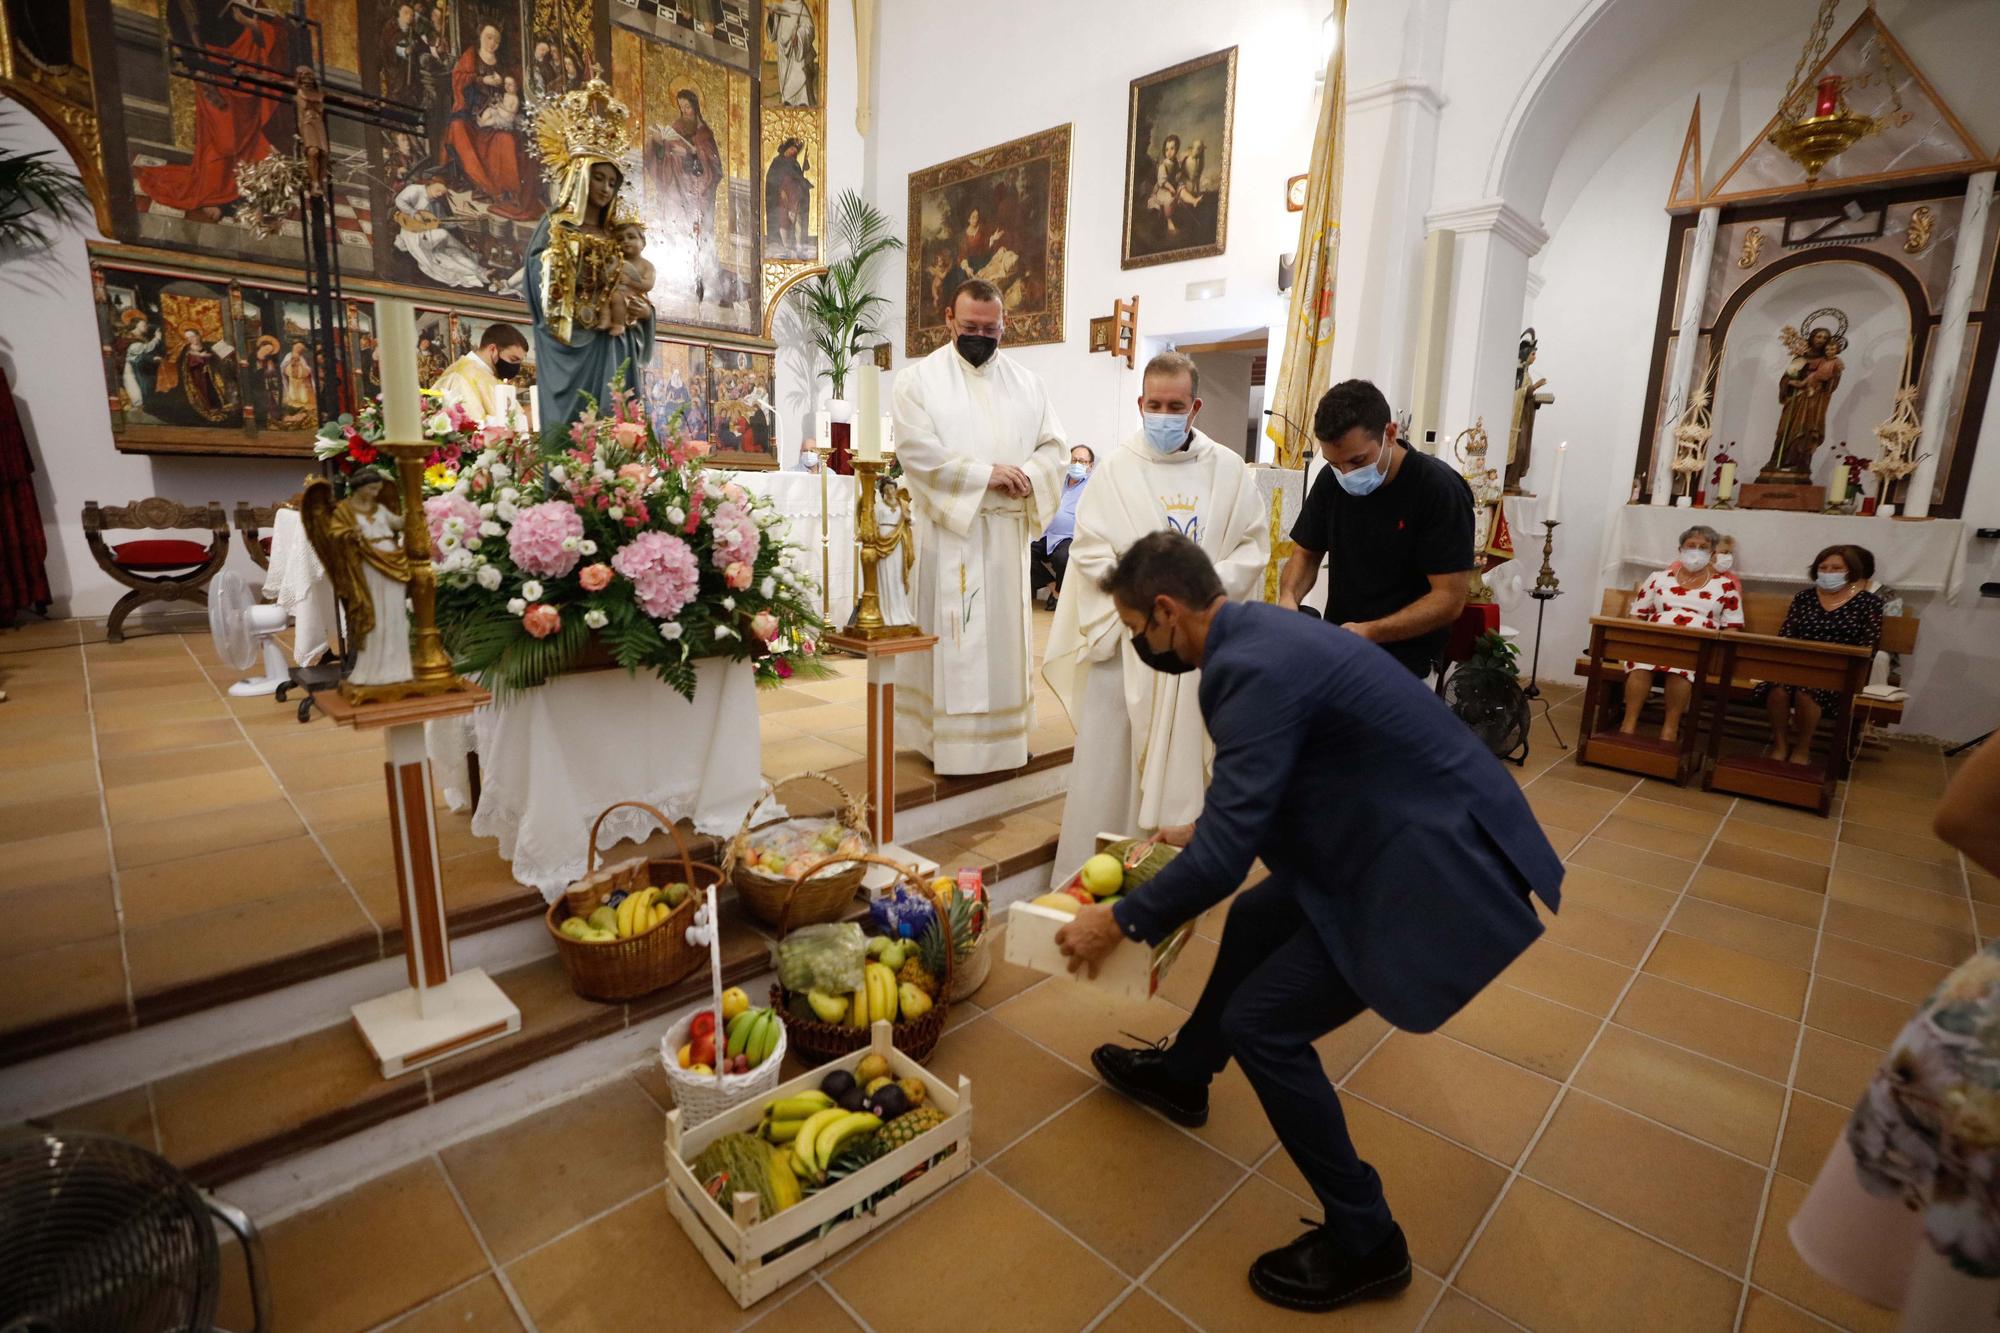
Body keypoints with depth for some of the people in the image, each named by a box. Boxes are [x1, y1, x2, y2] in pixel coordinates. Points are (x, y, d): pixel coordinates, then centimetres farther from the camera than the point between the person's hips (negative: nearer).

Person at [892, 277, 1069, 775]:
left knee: (1005, 631, 8)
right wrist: (985, 475, -15)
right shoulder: (919, 379, 0)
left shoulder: (1026, 381, 12)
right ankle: (947, 737, 8)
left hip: (1008, 531, 4)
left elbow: (1054, 444, 8)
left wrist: (1027, 477, -13)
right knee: (950, 635, -1)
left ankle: (1000, 730, 20)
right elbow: (918, 453, -11)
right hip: (948, 528, -4)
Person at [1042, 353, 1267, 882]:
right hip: (1126, 636, -1)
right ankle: (1090, 873, 11)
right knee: (1110, 753, 0)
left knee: (1184, 751, 5)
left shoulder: (1228, 470, 7)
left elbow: (1254, 545, 7)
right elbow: (1089, 549, -3)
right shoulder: (1117, 468, 2)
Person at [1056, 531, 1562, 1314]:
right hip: (1408, 832, 10)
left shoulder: (1255, 668, -26)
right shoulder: (1257, 631, 5)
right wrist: (1205, 834, 27)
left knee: (1262, 1022, -3)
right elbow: (1263, 786, 20)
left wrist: (1119, 921, -11)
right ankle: (1181, 1075, 45)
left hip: (1441, 866, -10)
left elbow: (1224, 857, -25)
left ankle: (1364, 1242, 19)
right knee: (1253, 921, 21)